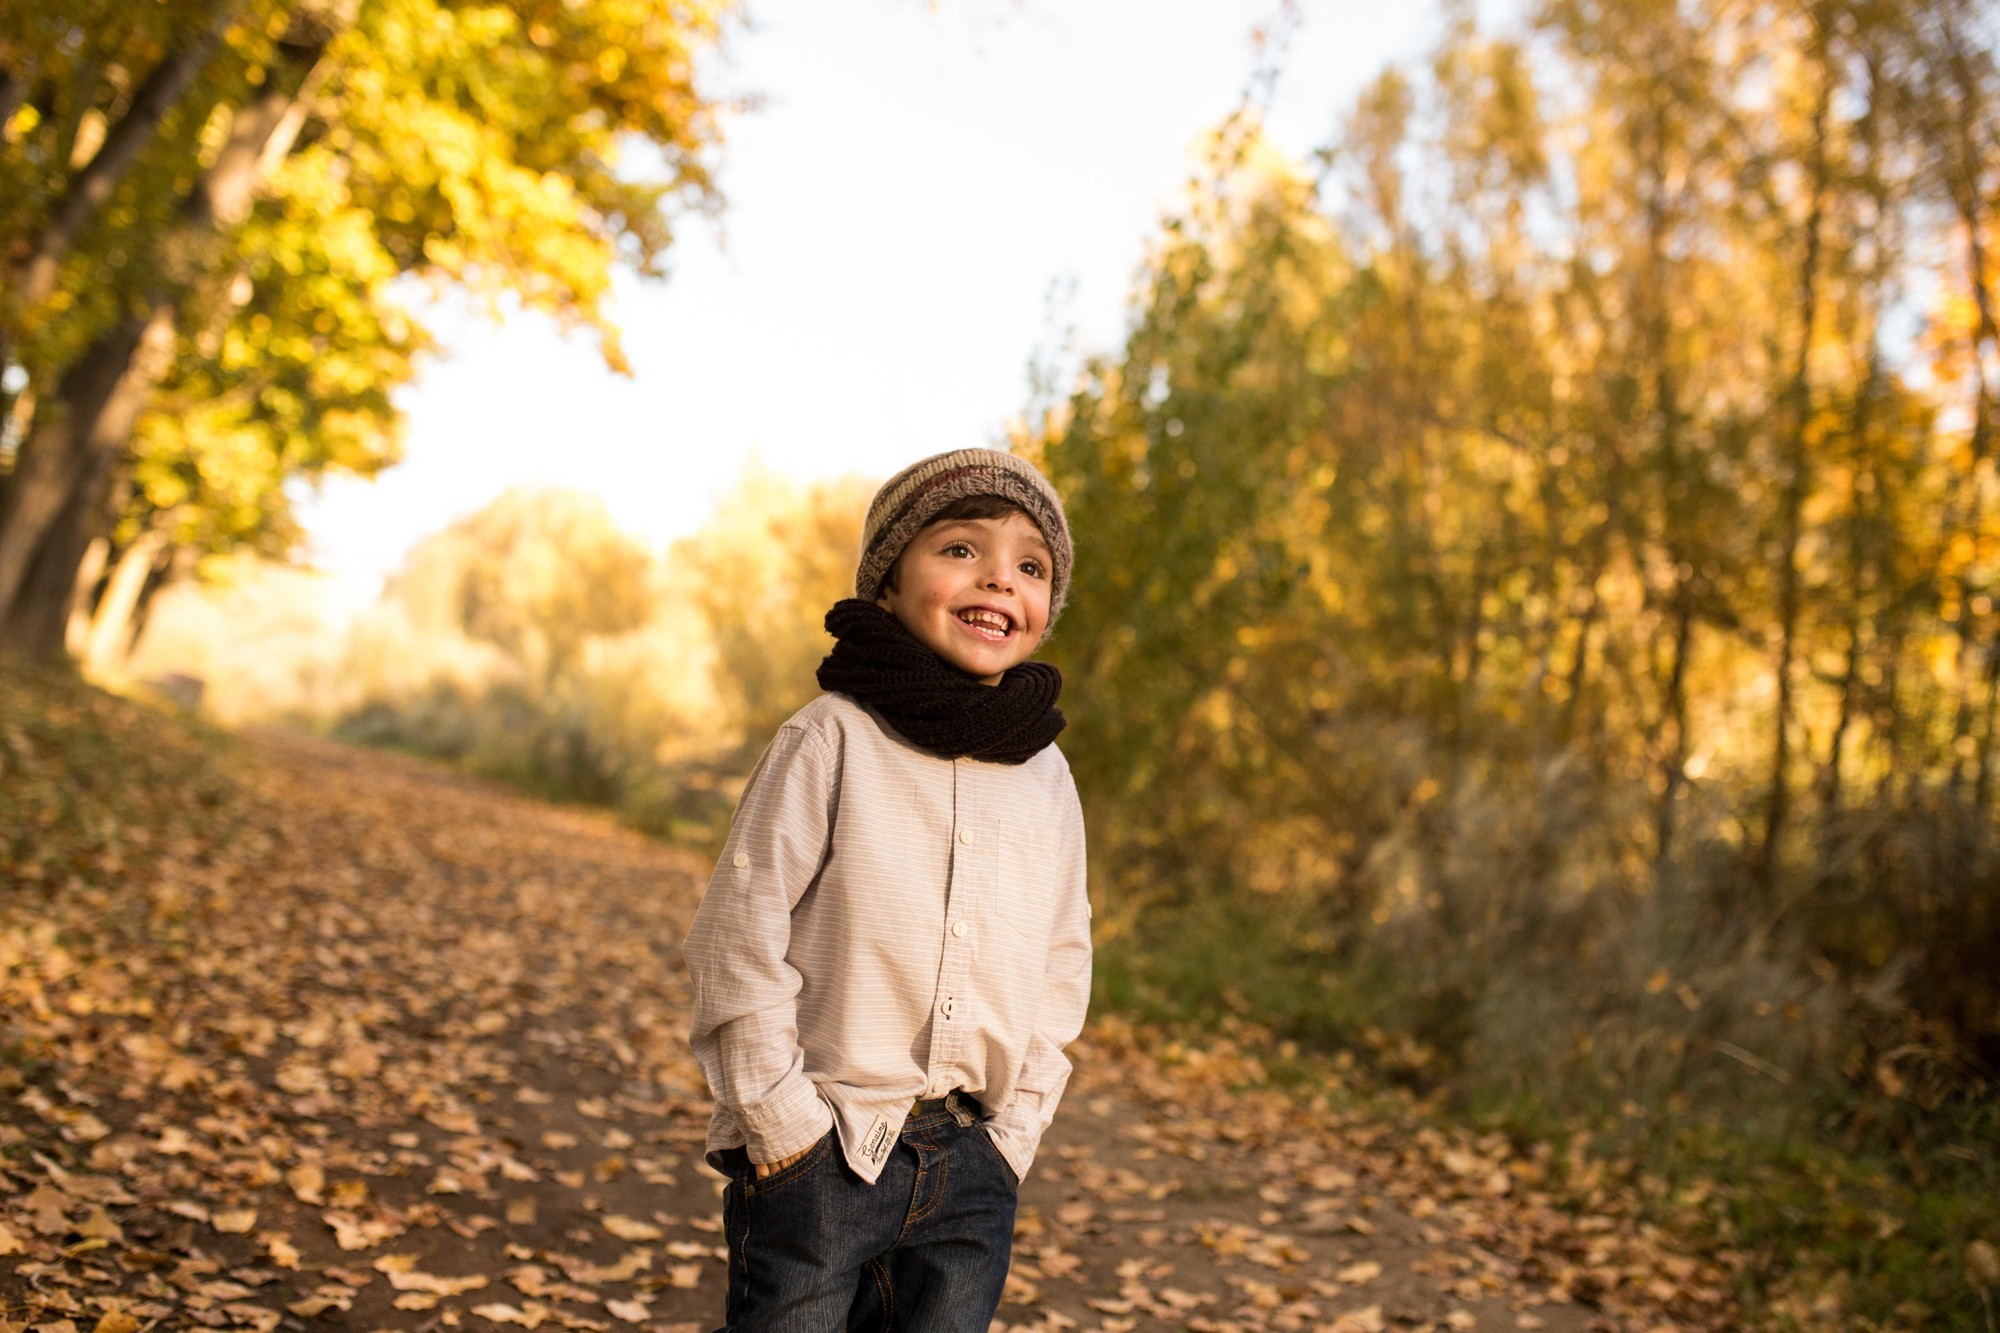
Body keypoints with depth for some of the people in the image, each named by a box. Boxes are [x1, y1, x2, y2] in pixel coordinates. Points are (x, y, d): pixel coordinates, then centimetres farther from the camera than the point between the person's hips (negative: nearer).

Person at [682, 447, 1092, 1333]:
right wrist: (784, 1123, -10)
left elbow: (1061, 970, 12)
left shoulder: (1046, 777, 5)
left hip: (971, 1171, 4)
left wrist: (1010, 1138, 5)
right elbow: (737, 938, -9)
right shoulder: (833, 740, -8)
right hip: (820, 1157, -4)